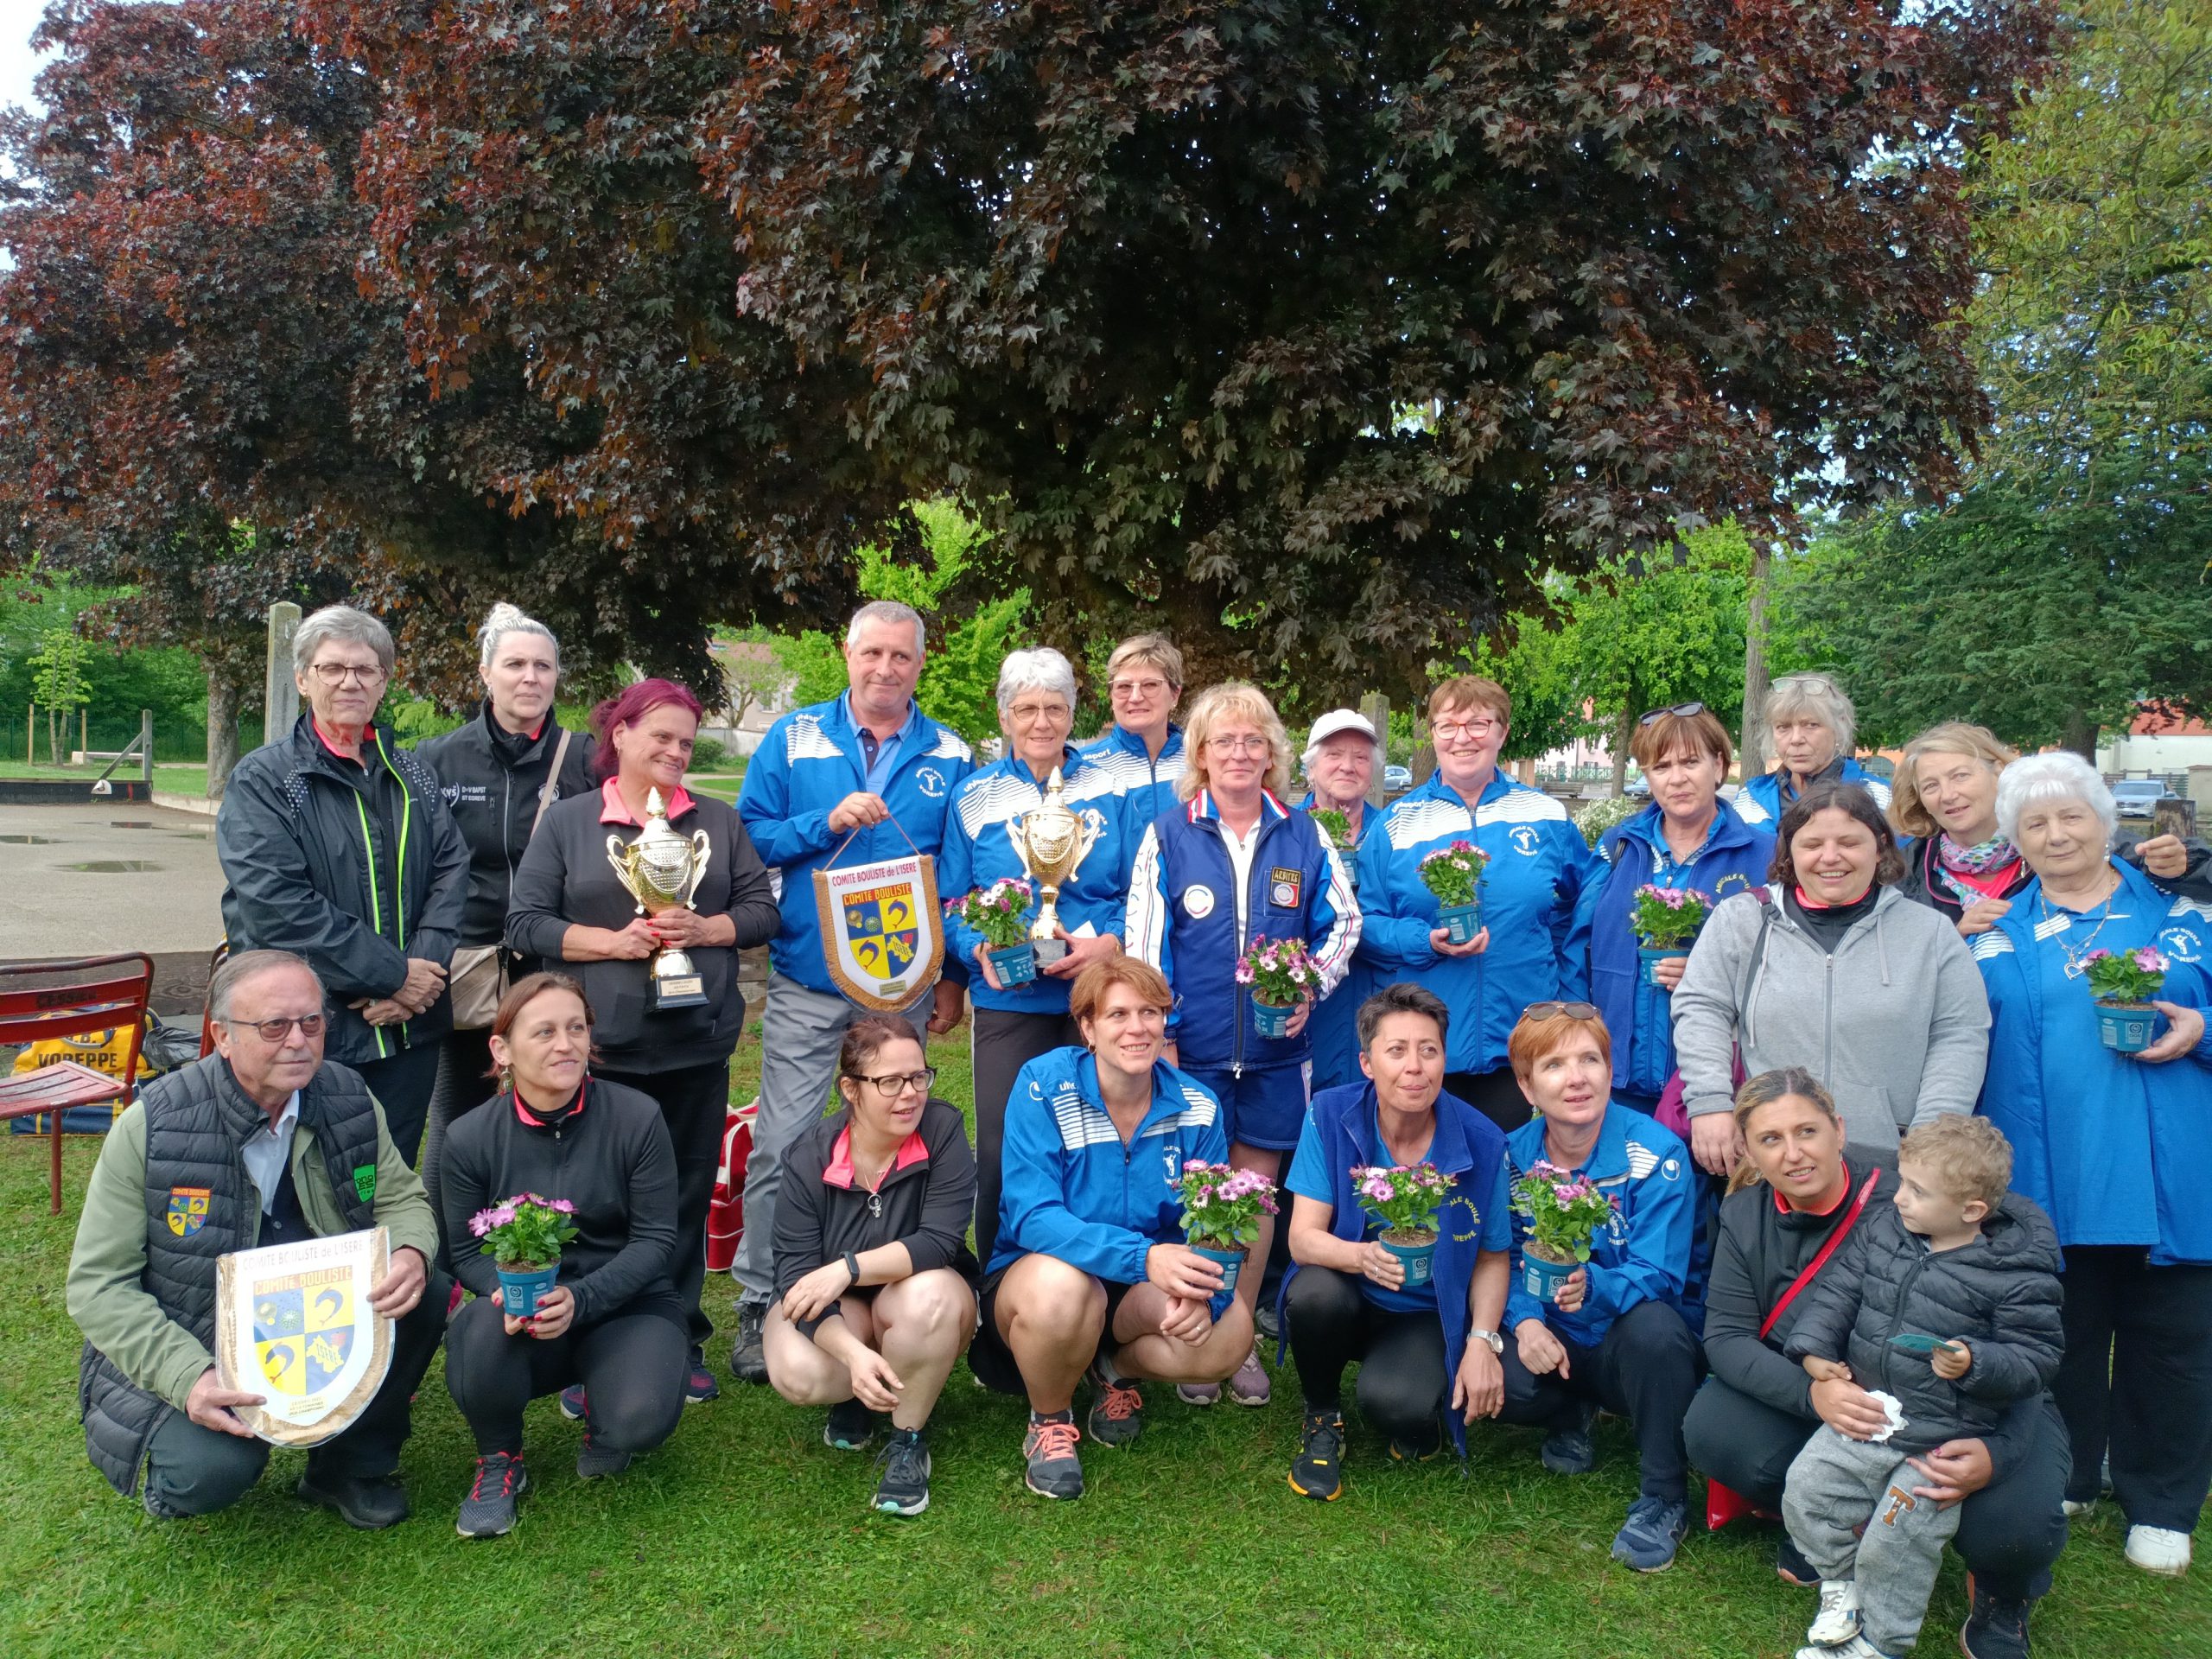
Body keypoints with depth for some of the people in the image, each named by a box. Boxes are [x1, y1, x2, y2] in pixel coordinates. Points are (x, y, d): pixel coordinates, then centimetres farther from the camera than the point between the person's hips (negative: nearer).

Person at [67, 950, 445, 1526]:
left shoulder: (350, 1101, -7)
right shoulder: (151, 1126, -18)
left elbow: (402, 1199, 3)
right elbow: (97, 1284, -15)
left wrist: (411, 1254, -24)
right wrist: (188, 1376, -29)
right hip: (187, 1350, -4)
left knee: (424, 1297, -20)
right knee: (210, 1470, -30)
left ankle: (352, 1466, 5)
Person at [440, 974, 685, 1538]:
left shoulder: (637, 1118, -12)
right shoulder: (470, 1138, -7)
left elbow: (655, 1239, -11)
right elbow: (468, 1251, 0)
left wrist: (580, 1298, -26)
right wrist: (511, 1292, -23)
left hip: (625, 1305, -1)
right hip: (524, 1317, 1)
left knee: (639, 1422, -29)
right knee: (481, 1332, -34)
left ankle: (595, 1398, 13)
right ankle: (499, 1461, 0)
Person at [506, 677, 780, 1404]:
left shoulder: (719, 821, 11)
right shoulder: (567, 823, 5)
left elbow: (762, 910, 7)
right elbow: (526, 924, -1)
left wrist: (704, 928, -11)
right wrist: (613, 941, -13)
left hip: (698, 1043, 2)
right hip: (603, 1047, -2)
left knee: (688, 1194, 8)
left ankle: (680, 1341, 21)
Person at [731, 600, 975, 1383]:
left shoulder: (950, 758, 5)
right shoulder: (793, 739, 4)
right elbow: (749, 837, 0)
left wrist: (955, 975, 1)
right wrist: (827, 823, -15)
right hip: (806, 986, -1)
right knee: (781, 1145, -2)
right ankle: (760, 1304, 13)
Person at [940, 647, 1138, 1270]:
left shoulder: (1109, 787, 5)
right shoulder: (975, 796, 6)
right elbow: (950, 905, 6)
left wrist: (1109, 944, -14)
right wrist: (979, 950, -13)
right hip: (1007, 1000, 0)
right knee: (1000, 1151, 1)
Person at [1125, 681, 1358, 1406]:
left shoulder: (1303, 836, 6)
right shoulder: (1167, 836, -1)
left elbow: (1342, 922, 11)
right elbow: (1144, 944, -2)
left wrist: (1311, 987, -5)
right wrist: (1160, 1035, -6)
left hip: (1275, 1047, 2)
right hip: (1193, 1047, -2)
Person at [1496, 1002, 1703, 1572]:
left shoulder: (1656, 1155, -18)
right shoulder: (1512, 1156, -5)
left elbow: (1659, 1277, -22)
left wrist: (1592, 1287, -43)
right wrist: (1525, 1321, -20)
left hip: (1626, 1343, -3)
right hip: (1554, 1342, 3)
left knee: (1652, 1326, -38)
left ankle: (1663, 1498, -13)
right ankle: (1573, 1413, 12)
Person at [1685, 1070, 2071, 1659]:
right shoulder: (1745, 1215, -7)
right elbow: (1726, 1337, -11)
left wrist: (1997, 1450, -37)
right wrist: (1811, 1391, -31)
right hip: (1818, 1411, 3)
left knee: (2014, 1524, -30)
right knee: (1710, 1429, -21)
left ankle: (2000, 1591, 11)